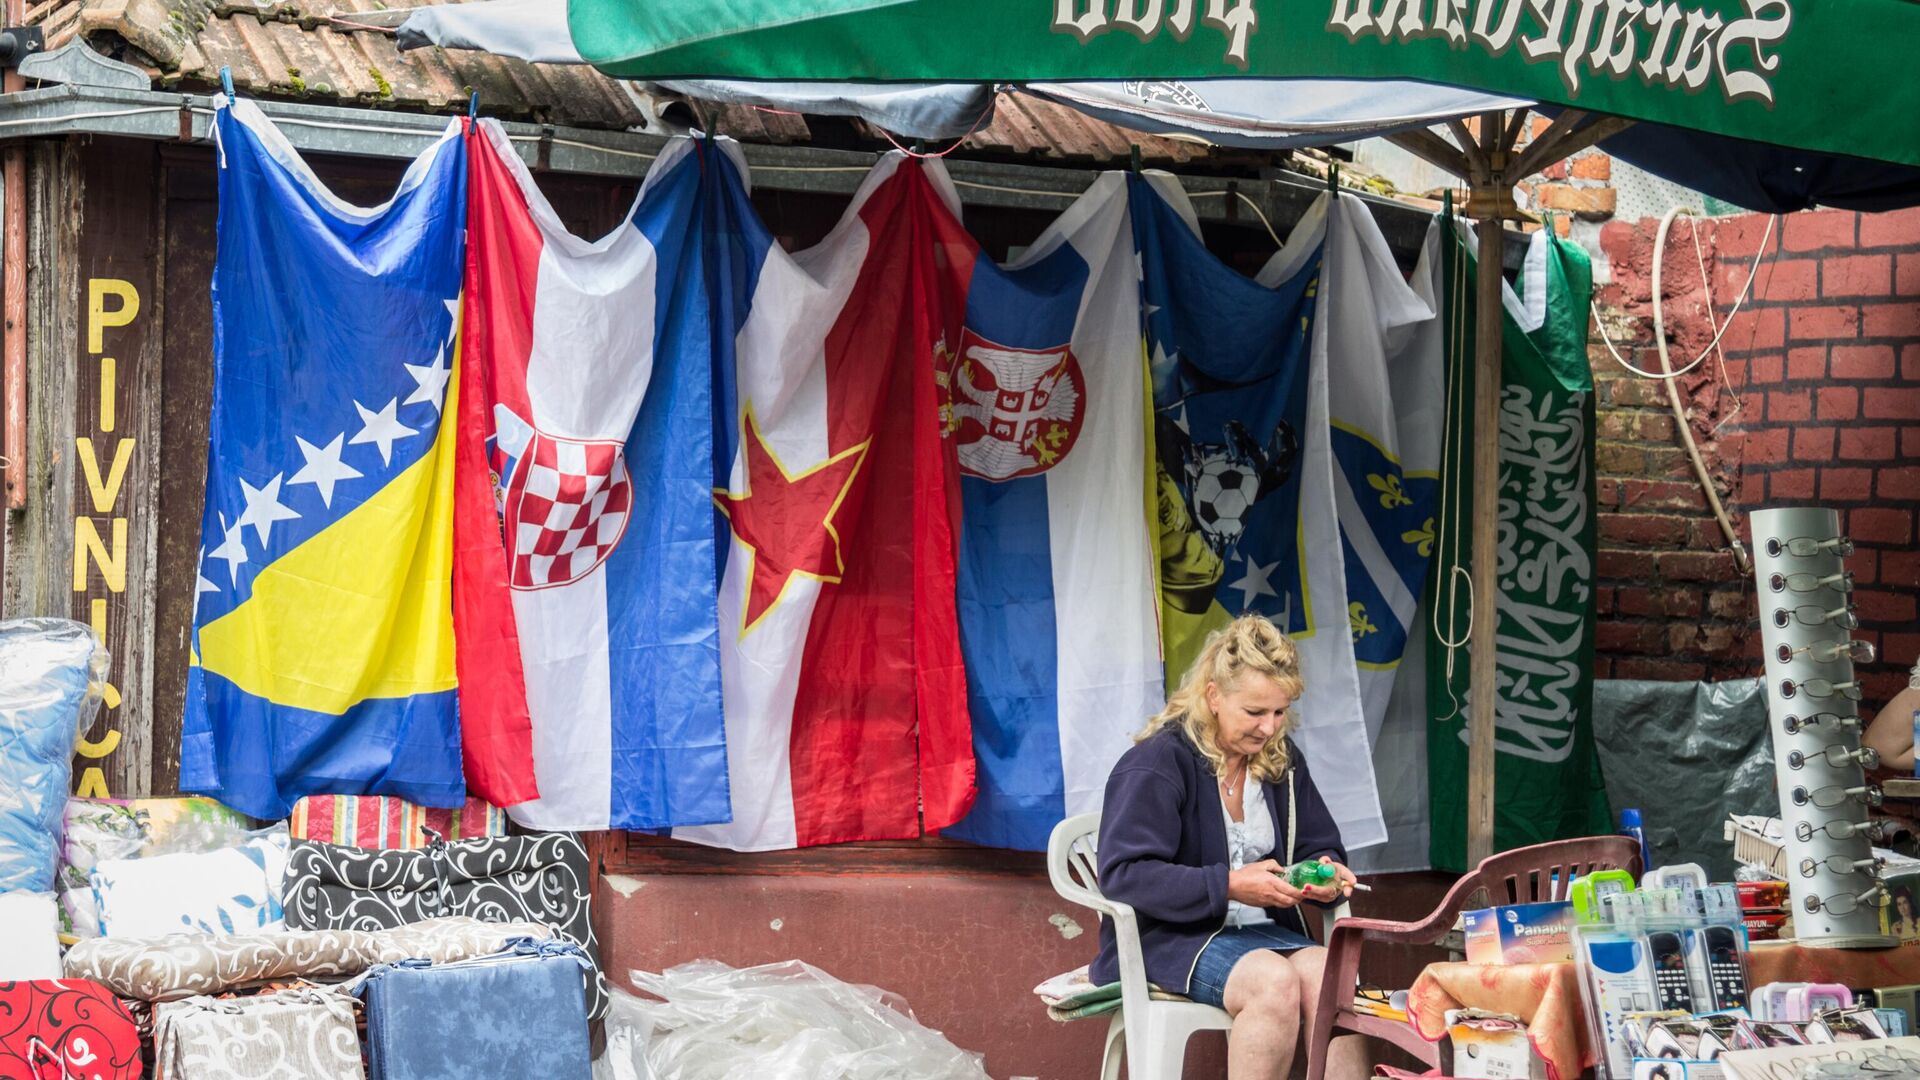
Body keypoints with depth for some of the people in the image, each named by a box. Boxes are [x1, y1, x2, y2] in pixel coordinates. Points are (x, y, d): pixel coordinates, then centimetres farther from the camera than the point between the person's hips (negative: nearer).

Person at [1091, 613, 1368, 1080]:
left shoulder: (1283, 761, 12)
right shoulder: (1157, 762, -10)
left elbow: (1322, 848, 21)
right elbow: (1123, 873, -18)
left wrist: (1327, 875, -6)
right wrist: (1228, 887, -24)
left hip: (1265, 932, 6)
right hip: (1169, 936, -6)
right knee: (1275, 982, -35)